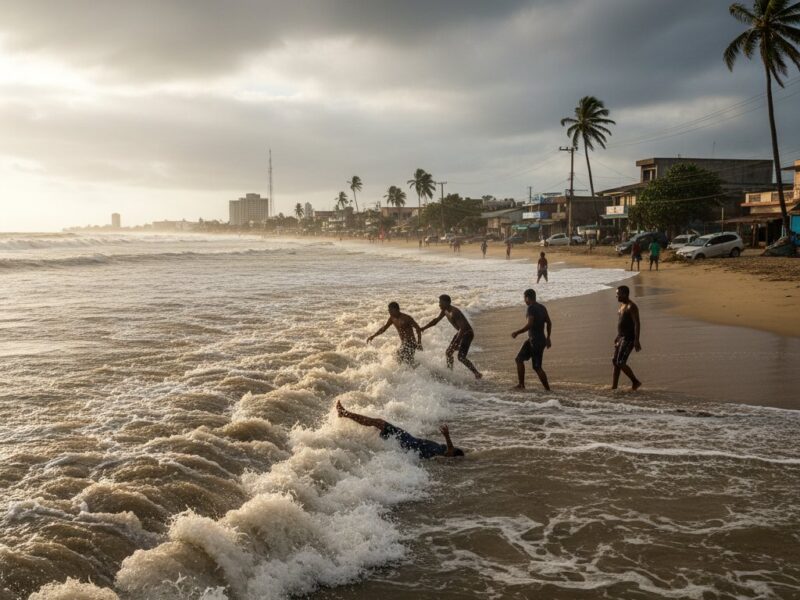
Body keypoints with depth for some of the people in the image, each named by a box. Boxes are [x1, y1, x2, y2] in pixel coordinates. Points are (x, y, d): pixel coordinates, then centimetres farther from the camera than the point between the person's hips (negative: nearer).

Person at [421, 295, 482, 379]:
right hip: (460, 332, 10)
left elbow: (462, 327, -35)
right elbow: (436, 320, 16)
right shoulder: (445, 311, 1)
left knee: (461, 357, -17)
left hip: (467, 334, -10)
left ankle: (477, 374, -7)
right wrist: (424, 328, 9)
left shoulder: (454, 312, -29)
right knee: (448, 352, 14)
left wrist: (456, 342, -41)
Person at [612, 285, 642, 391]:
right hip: (622, 337, 10)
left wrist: (637, 341, -27)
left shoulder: (631, 306, -17)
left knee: (620, 363, -12)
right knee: (615, 361, 8)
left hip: (629, 338, -10)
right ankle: (614, 387, 12)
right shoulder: (622, 305, 13)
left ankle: (635, 382, 3)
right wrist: (618, 337, 23)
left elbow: (637, 324, -22)